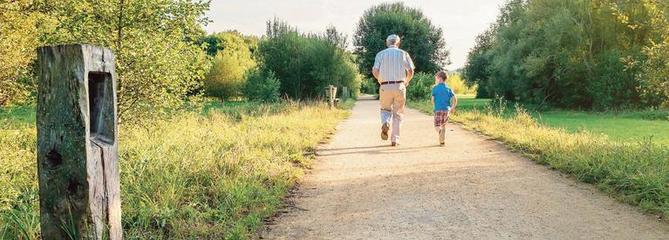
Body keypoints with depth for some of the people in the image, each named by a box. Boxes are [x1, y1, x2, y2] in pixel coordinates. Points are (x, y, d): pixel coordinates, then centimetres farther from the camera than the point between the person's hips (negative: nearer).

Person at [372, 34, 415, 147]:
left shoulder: (380, 54, 7)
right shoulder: (403, 54, 6)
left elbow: (375, 71, -4)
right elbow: (410, 71, -1)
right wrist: (406, 81, 17)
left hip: (385, 86, 0)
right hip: (399, 86, 0)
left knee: (385, 110, 17)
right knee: (398, 113, 9)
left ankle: (385, 123, -15)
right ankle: (395, 139, 5)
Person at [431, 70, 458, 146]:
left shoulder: (435, 88, 0)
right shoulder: (448, 88, 8)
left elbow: (432, 100, -1)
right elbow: (455, 98, -1)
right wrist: (453, 107, 8)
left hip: (438, 109, -4)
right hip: (447, 109, 4)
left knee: (437, 126, -2)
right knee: (443, 125, 17)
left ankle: (440, 131, -36)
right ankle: (443, 141, 18)